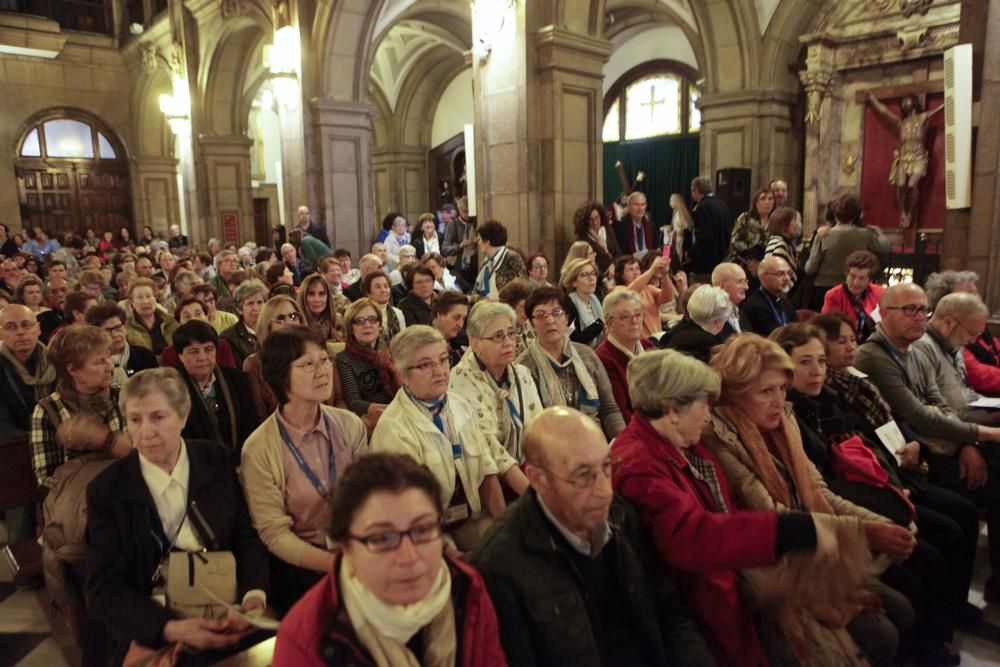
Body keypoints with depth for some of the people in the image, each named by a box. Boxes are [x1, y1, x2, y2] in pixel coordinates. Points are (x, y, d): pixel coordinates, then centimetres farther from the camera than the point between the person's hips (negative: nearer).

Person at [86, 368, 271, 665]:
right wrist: (172, 628, -22)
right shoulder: (107, 491, -3)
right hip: (147, 626, -1)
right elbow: (105, 588, -5)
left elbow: (247, 537, 5)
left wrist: (254, 596, -15)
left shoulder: (216, 462, 2)